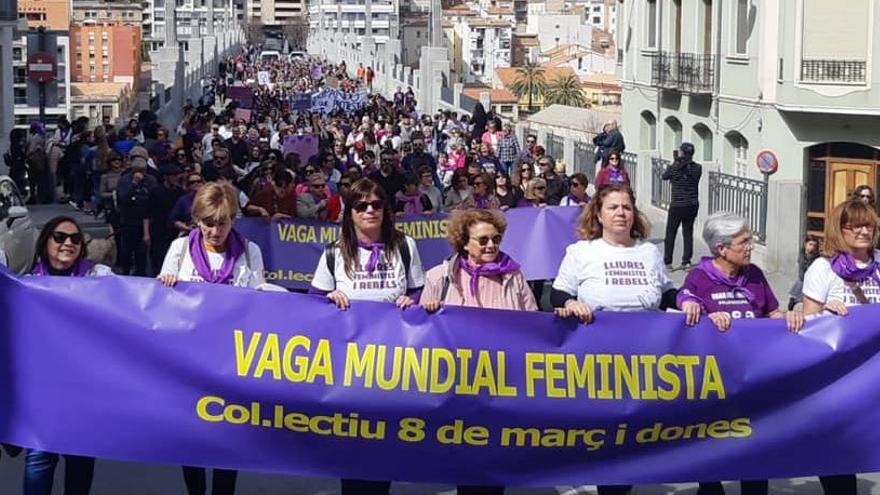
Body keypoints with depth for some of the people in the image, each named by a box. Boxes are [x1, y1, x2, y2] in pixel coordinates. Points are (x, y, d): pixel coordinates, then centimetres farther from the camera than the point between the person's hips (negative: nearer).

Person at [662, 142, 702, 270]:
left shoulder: (675, 167, -14)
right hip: (692, 206, 3)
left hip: (677, 206, -3)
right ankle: (686, 261, 8)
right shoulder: (697, 168, -5)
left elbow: (664, 176, 4)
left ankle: (667, 261, 11)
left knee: (670, 233, 9)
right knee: (688, 233, 11)